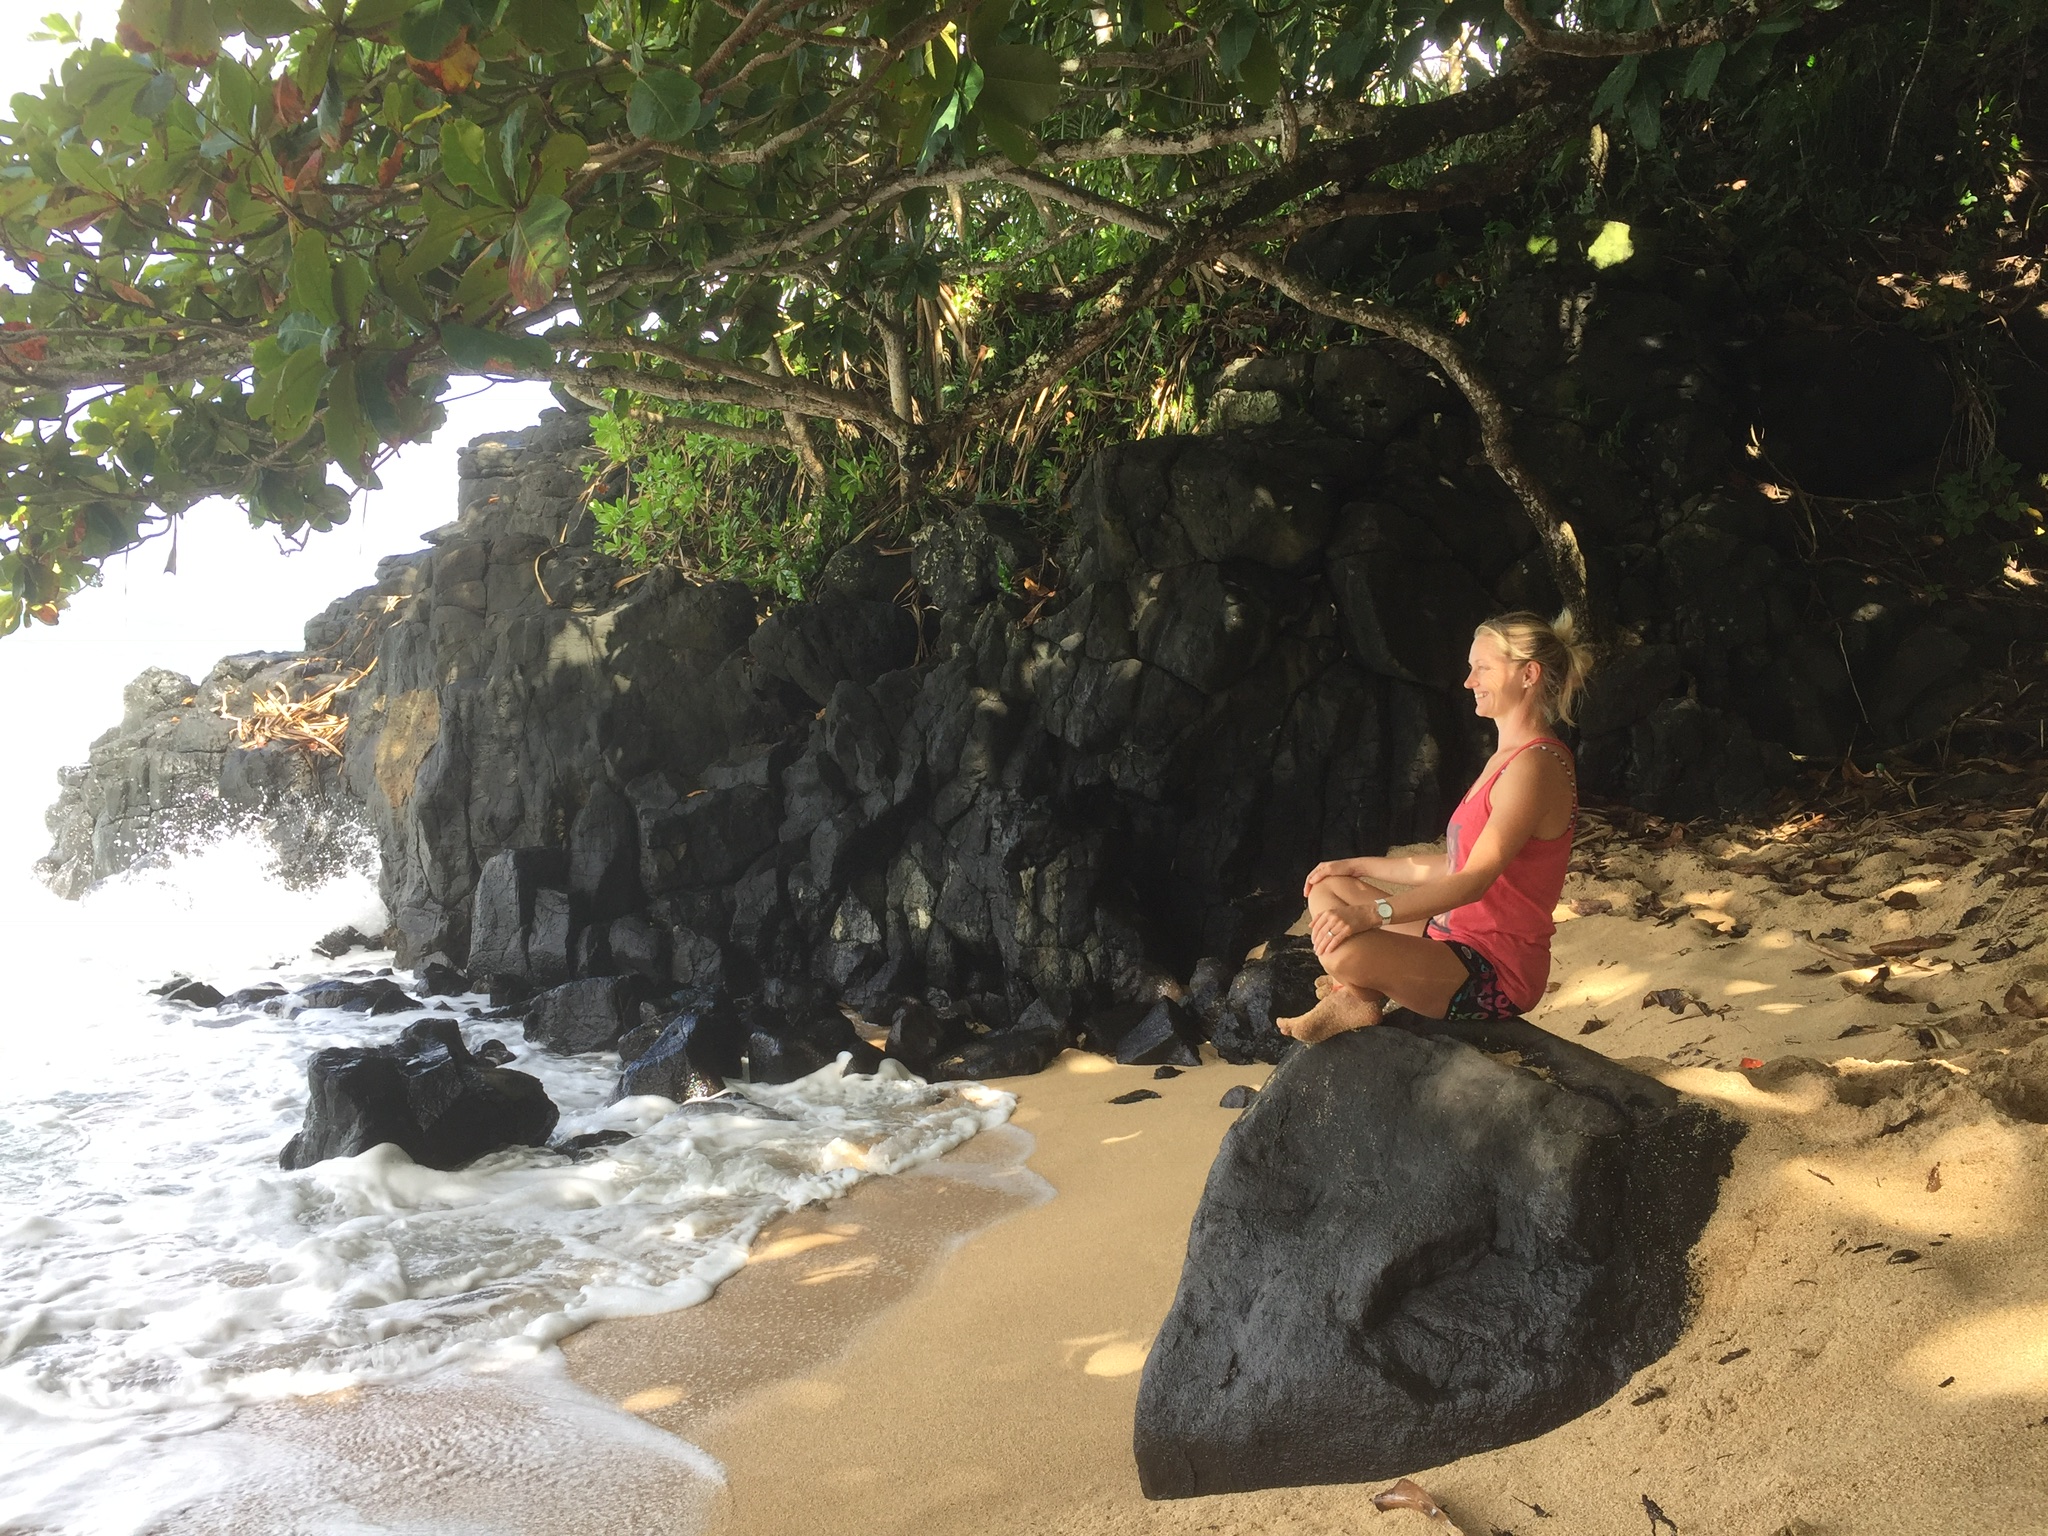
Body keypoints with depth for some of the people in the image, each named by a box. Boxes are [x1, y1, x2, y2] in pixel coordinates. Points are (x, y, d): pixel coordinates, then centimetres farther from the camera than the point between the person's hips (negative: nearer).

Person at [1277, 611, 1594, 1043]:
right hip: (1460, 939, 11)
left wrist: (1370, 913, -34)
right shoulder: (1505, 759, 15)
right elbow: (1453, 865, 18)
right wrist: (1357, 866, 17)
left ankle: (1356, 1000, 0)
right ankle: (1354, 995, -6)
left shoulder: (1535, 765, -18)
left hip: (1498, 971, -11)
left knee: (1345, 951, -33)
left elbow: (1473, 881, -26)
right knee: (1326, 891, 15)